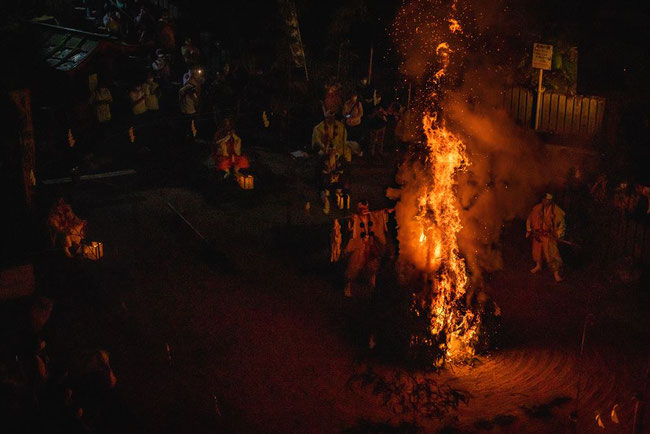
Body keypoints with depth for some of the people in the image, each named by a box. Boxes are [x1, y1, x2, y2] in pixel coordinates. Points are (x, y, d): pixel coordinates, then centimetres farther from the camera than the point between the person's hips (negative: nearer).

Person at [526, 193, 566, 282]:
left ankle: (556, 273, -5)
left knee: (552, 254, -10)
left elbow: (561, 224, -1)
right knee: (537, 251, 19)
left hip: (549, 236, -4)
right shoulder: (536, 208, 0)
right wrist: (529, 231, 10)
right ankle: (538, 265, 45)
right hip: (537, 235, 4)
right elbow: (530, 220, 12)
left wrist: (558, 234, -8)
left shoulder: (556, 210, -9)